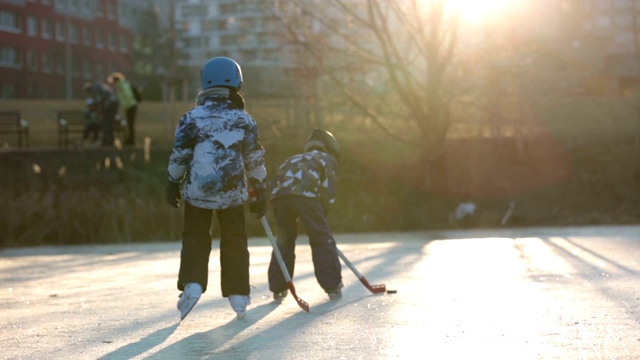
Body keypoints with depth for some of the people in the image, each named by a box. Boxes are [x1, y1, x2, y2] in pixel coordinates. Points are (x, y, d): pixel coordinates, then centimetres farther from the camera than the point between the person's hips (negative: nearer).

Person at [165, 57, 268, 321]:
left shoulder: (192, 117, -3)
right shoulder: (244, 120, 0)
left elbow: (180, 154, -3)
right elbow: (255, 160, 3)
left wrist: (173, 183, 10)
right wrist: (260, 191, 12)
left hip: (197, 190, 0)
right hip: (232, 191, 1)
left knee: (195, 237, 11)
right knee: (234, 240, 10)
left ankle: (192, 284, -7)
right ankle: (238, 295, 9)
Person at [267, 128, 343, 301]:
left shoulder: (295, 159, 41)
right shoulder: (326, 159, 26)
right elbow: (328, 191, 13)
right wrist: (321, 214, 21)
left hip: (278, 194, 5)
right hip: (304, 194, -5)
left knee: (285, 239, 20)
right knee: (322, 239, 7)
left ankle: (278, 288, 20)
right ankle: (332, 286, 6)